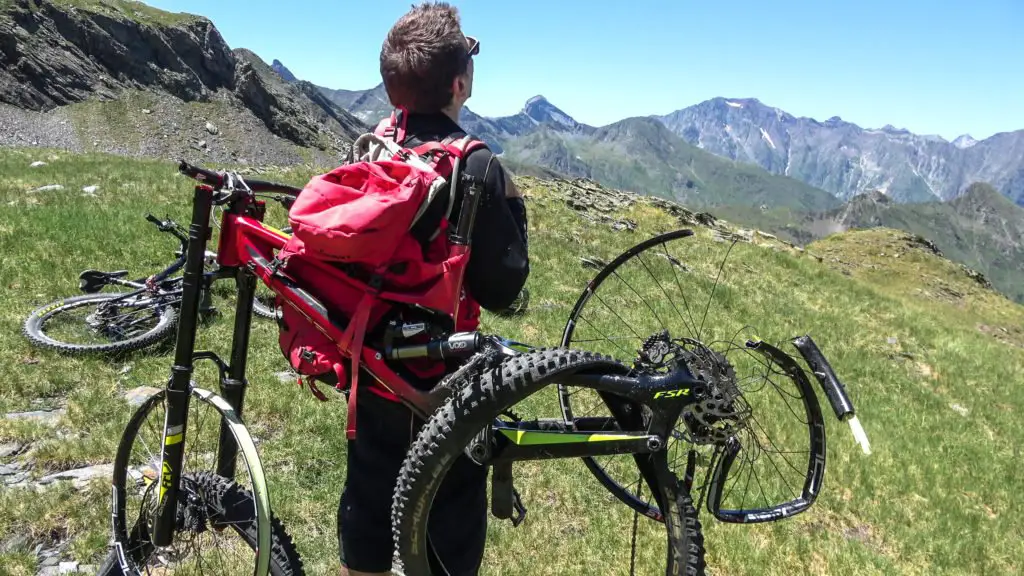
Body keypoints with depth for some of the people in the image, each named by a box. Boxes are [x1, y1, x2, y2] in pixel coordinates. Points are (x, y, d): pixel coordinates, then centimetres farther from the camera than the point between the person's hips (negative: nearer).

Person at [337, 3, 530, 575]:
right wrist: (513, 206, -5)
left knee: (368, 505, 20)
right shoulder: (478, 167, -18)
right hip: (447, 379, -5)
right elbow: (501, 288, -16)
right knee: (450, 526, 11)